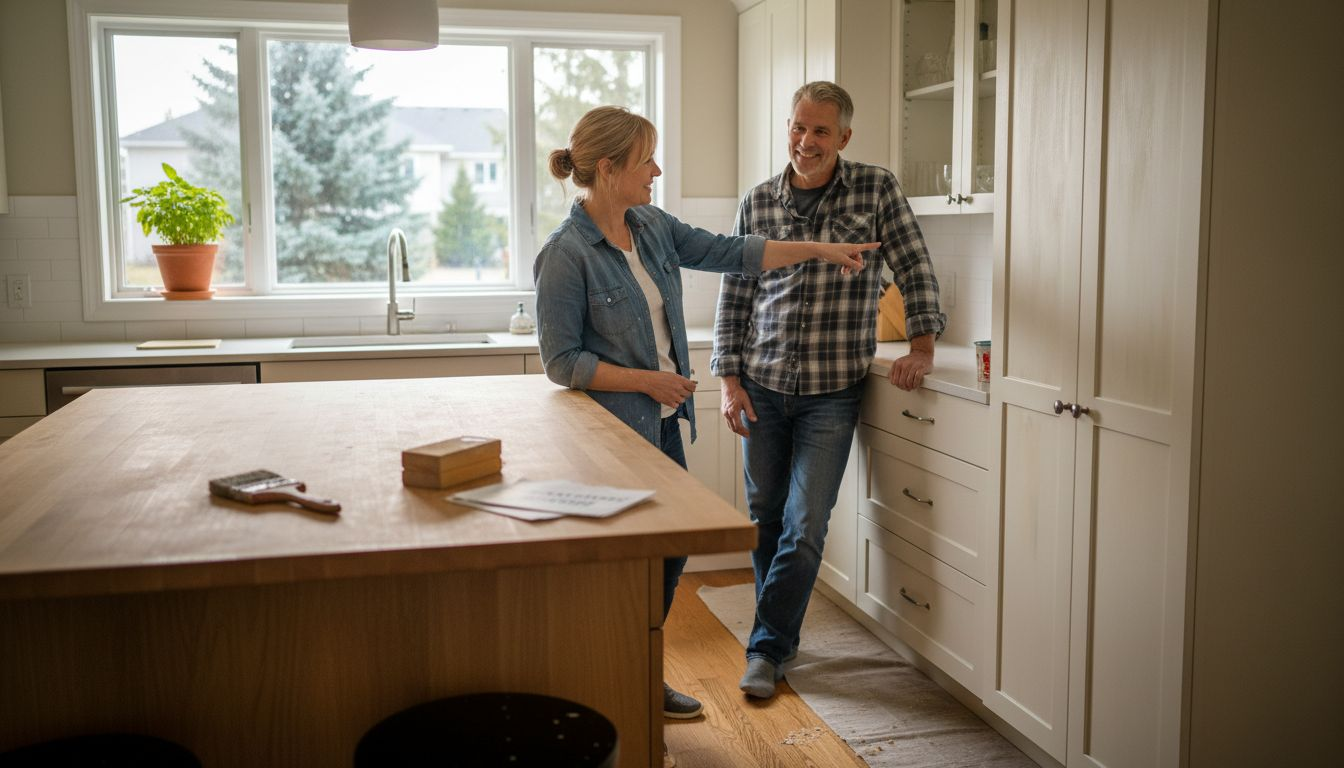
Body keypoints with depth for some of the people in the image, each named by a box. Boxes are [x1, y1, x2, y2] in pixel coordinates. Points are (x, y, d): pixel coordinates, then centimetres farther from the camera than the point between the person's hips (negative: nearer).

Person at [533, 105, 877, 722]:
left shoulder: (651, 226, 5)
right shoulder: (567, 254, -18)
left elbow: (729, 253, 10)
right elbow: (561, 361, -18)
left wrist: (820, 250, 9)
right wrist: (649, 380, -17)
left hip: (662, 423, 8)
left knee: (672, 549, 14)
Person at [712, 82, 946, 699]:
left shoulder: (876, 190, -2)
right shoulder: (757, 203, 4)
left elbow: (915, 269, -1)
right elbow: (734, 296, 6)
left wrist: (921, 345, -12)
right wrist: (728, 378, 0)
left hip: (832, 393, -3)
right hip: (762, 386, 3)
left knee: (804, 527, -4)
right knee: (765, 517, 12)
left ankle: (767, 647, 10)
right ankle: (781, 630, 31)